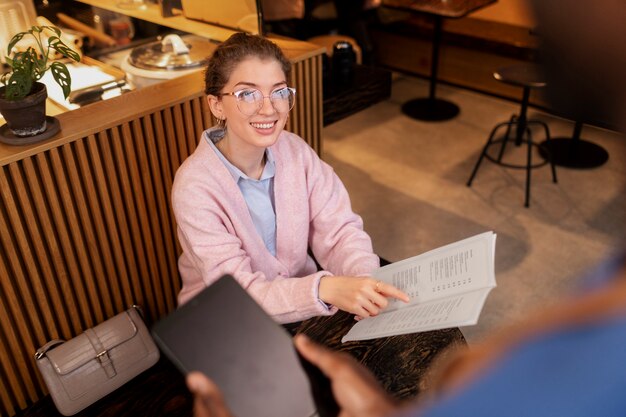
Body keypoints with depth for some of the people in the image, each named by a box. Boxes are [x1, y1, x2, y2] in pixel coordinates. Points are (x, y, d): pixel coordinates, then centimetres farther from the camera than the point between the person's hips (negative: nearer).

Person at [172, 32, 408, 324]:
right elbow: (236, 293, -25)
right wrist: (325, 289, -41)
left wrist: (367, 281, -30)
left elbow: (339, 230, -9)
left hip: (303, 305, 5)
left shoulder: (296, 151, -7)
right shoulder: (195, 187, -21)